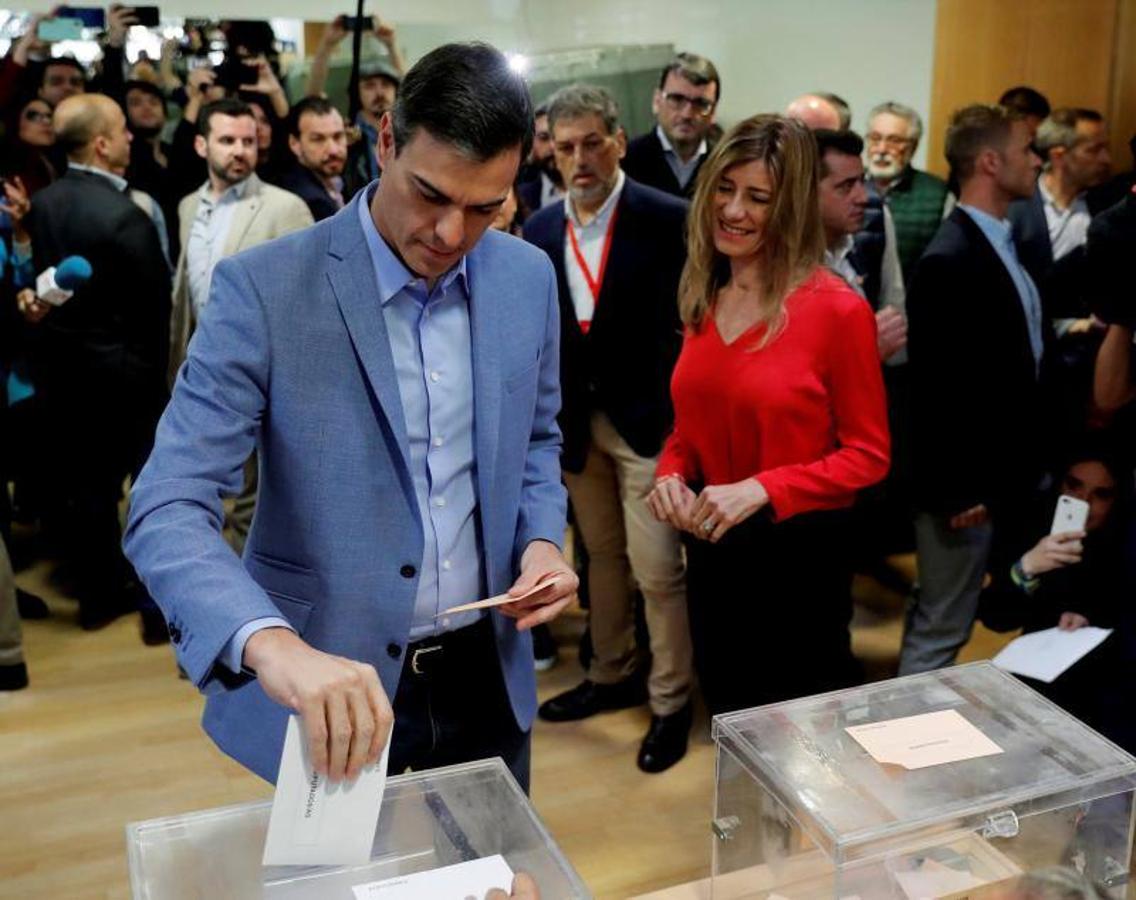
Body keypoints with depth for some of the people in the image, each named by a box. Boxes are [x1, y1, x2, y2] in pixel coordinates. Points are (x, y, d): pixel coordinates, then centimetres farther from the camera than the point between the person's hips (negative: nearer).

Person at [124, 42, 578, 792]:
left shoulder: (528, 278, -2)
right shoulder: (264, 288, -17)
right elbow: (167, 508, -23)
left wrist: (542, 541, -7)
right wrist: (273, 647, -41)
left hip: (487, 676, 4)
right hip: (335, 685, -4)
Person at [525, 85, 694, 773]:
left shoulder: (668, 219, -11)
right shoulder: (541, 230, 5)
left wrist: (682, 417, -13)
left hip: (647, 418, -5)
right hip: (575, 420, 5)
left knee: (657, 569, -1)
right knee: (602, 555, 19)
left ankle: (670, 701, 18)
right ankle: (611, 675, 36)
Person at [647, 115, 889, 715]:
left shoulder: (836, 308, -16)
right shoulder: (702, 298, 3)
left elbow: (867, 455, -12)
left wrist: (761, 490, -23)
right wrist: (671, 473, -9)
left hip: (797, 555, -6)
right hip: (712, 549, 6)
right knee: (728, 717, 22)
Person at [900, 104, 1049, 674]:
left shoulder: (1001, 243, 9)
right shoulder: (950, 259, -20)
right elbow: (934, 387, -21)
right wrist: (954, 490, -18)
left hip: (1002, 476, 9)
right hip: (966, 485, -9)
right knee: (940, 630, 4)